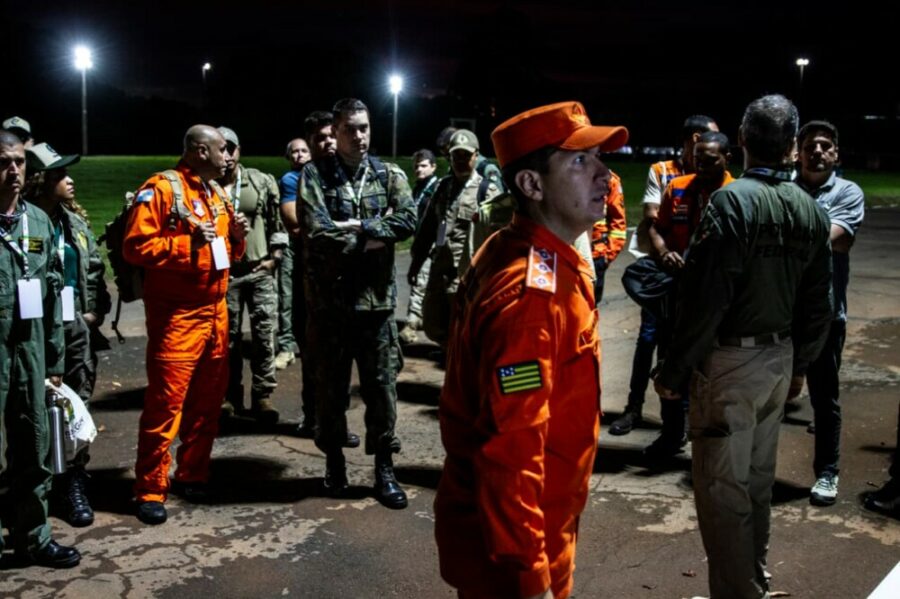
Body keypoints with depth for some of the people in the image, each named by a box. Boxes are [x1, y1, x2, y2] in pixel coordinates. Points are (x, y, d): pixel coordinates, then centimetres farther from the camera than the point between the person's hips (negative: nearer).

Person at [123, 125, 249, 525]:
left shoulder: (215, 193, 16)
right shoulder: (161, 189, -10)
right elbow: (135, 246, -17)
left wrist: (235, 236, 4)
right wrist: (188, 242, -23)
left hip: (215, 312, 8)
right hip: (176, 316, -8)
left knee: (208, 400, 12)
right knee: (166, 403, -5)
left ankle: (193, 475, 25)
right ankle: (151, 490, 5)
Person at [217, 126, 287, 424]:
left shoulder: (262, 182, 1)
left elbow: (276, 221, 6)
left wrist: (275, 256, 1)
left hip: (261, 270, 0)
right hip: (224, 273, 0)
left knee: (264, 334, -1)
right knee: (228, 337, 8)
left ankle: (262, 395, 8)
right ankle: (231, 394, 21)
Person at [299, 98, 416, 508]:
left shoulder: (389, 175, 7)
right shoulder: (314, 175, -1)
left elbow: (409, 220, -10)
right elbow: (318, 234, -14)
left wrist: (360, 226, -16)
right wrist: (371, 240, -11)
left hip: (376, 299, 2)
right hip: (329, 300, -1)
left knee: (382, 387, 6)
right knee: (331, 387, 11)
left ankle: (384, 470, 17)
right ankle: (334, 463, 27)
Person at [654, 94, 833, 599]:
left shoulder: (732, 201, -17)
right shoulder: (812, 211, 5)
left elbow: (705, 298, -20)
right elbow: (818, 303, 10)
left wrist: (675, 371, -13)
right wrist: (799, 365, 20)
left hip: (730, 358, -7)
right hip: (780, 357, 8)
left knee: (722, 484, 2)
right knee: (759, 478, 20)